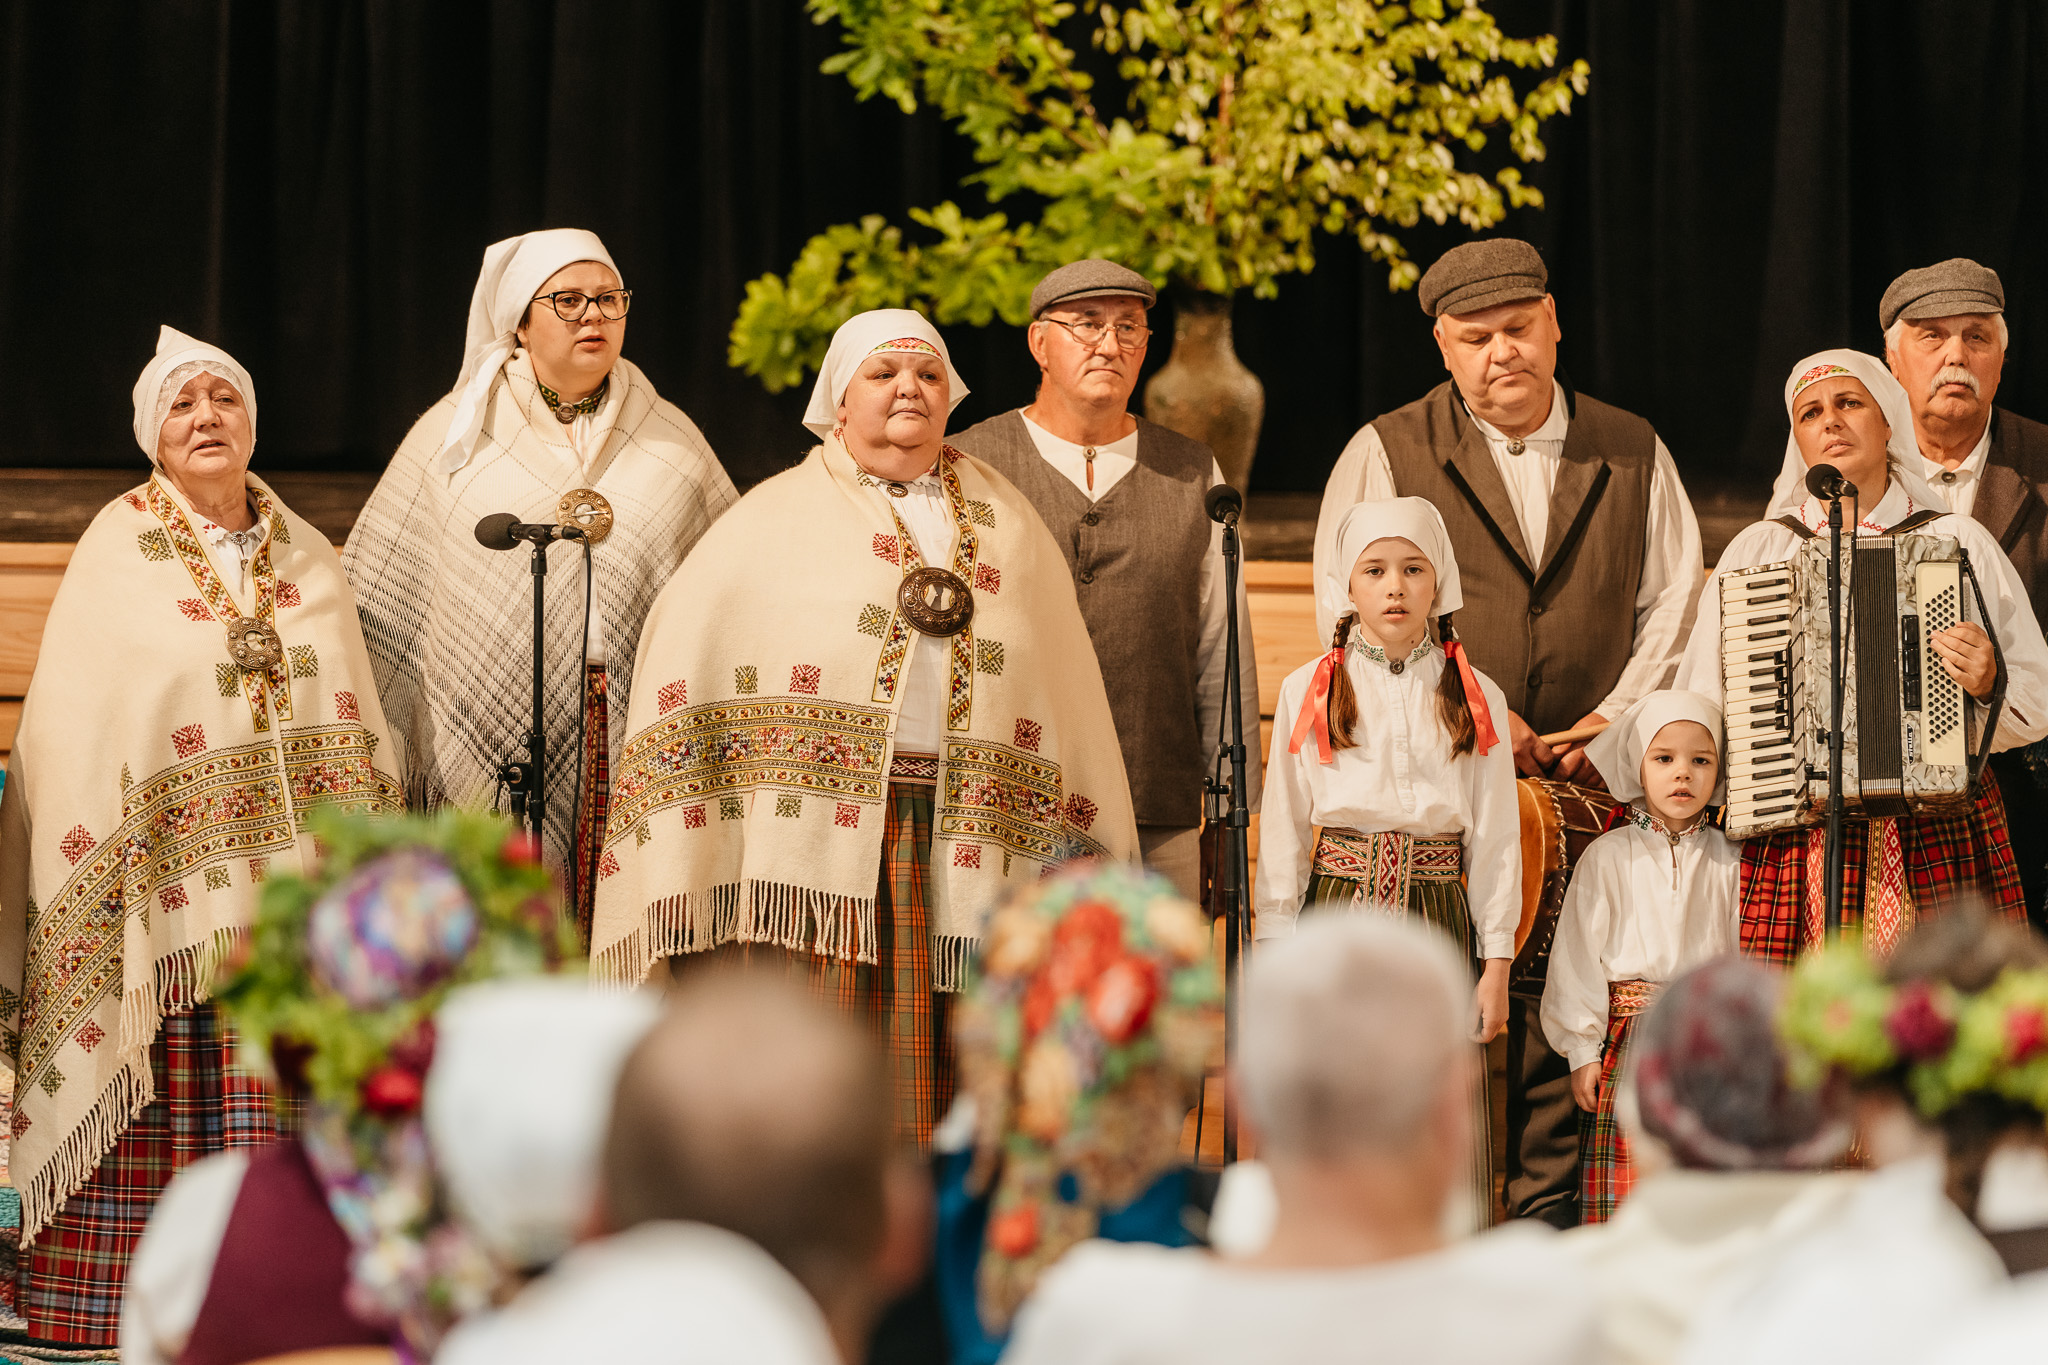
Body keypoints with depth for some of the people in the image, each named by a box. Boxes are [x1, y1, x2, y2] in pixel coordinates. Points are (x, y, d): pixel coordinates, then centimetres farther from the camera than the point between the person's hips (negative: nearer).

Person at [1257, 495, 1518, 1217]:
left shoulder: (1476, 697, 7)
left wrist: (1497, 963, 2)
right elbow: (1283, 829, 5)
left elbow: (1495, 834, 7)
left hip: (1439, 913, 1)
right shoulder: (1309, 691, 5)